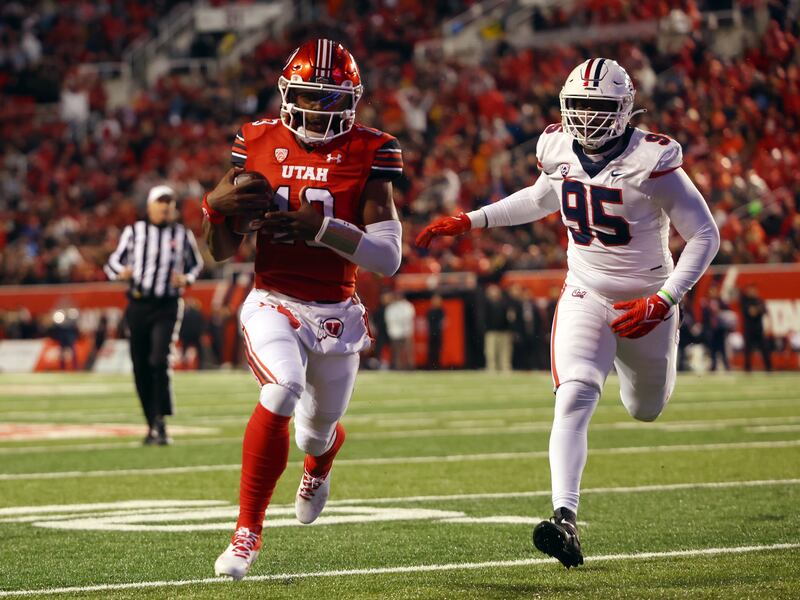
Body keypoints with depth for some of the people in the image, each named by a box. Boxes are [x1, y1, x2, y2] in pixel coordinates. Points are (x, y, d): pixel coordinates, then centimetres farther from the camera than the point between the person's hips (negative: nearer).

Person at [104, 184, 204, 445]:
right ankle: (152, 425, 18)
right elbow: (113, 262, 10)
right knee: (141, 367, 5)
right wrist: (121, 272, -12)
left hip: (167, 307, -2)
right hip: (138, 306, 2)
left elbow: (196, 264, 19)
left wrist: (186, 278, -2)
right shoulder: (134, 231, 5)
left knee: (159, 361, -18)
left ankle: (160, 422, -15)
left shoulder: (183, 235, 6)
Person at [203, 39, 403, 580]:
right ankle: (248, 531, -19)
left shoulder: (368, 155, -5)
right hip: (275, 305, -1)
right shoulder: (258, 145, 1)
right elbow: (223, 252, 7)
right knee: (281, 391, -30)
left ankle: (318, 468, 60)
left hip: (337, 313, 1)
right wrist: (216, 206, -14)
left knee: (319, 430, 18)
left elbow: (389, 258, -13)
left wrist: (322, 226, -26)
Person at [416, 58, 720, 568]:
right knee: (574, 400, -21)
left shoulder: (652, 161, -22)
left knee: (645, 411, 20)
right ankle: (566, 519, -28)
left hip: (644, 300, -2)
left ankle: (632, 358, 56)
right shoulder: (558, 148, -6)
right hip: (585, 296, 2)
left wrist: (663, 302, -25)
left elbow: (705, 236, -17)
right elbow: (543, 198, 18)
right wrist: (469, 222, 12)